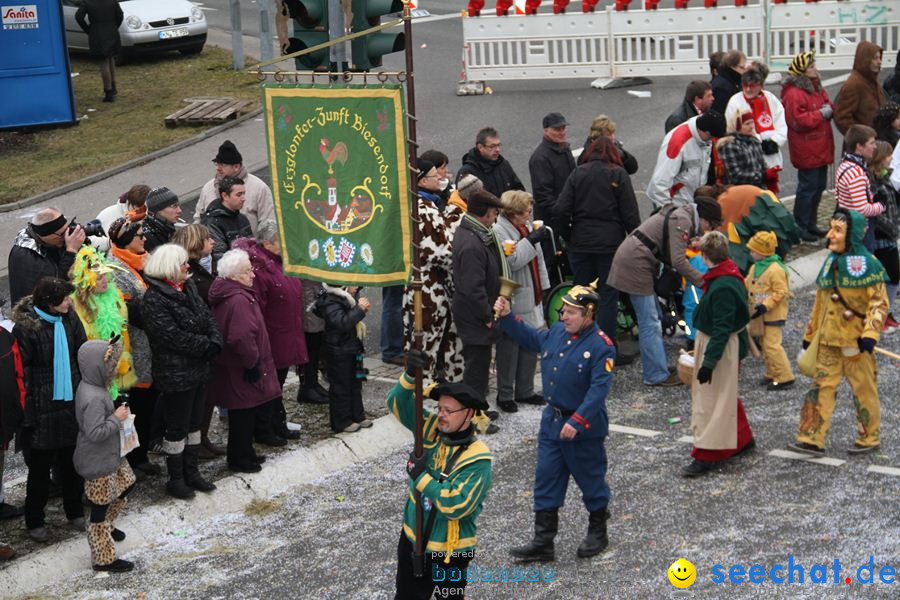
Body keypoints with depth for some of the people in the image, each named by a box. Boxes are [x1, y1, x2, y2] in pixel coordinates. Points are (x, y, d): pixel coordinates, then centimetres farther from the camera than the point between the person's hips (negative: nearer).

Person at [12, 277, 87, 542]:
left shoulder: (69, 319, 1)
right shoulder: (25, 327, -15)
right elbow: (21, 371, -12)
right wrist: (27, 409, -13)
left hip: (71, 402, 5)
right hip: (42, 408, -5)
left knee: (72, 461, 15)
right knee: (40, 465, 6)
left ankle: (75, 512, 33)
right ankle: (34, 521, 22)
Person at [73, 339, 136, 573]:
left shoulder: (90, 387, 1)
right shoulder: (94, 398, -30)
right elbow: (95, 433, -31)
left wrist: (116, 414, 4)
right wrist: (117, 418, -23)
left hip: (110, 456, 10)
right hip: (98, 464, -10)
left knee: (126, 484, 28)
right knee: (100, 509, 3)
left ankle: (106, 526, 45)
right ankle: (103, 559, 15)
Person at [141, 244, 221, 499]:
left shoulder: (188, 288, 10)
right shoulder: (154, 299, -18)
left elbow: (207, 317, 8)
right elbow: (173, 336, -23)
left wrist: (214, 342, -10)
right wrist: (205, 346, -17)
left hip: (199, 370, 8)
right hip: (175, 374, -8)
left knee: (194, 423, 17)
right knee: (177, 428, 3)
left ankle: (191, 473, 30)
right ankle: (176, 479, 17)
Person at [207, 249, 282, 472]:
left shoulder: (224, 296, 9)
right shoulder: (239, 300, -25)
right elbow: (242, 337, -32)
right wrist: (252, 362, -19)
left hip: (234, 367, 10)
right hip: (243, 374, -10)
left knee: (243, 415, 20)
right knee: (244, 415, 3)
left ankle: (244, 453, 31)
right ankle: (240, 458, 13)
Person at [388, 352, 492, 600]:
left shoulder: (478, 460, -23)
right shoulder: (432, 429, -4)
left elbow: (456, 505, -31)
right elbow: (398, 403, -10)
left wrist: (422, 476, -25)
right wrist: (411, 376, -28)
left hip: (449, 551, -6)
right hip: (412, 540, 6)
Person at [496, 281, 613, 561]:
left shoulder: (601, 346, -20)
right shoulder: (557, 332, 3)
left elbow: (599, 388, -26)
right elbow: (531, 339, 23)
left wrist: (577, 422, -32)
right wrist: (507, 317, 13)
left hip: (584, 427, -7)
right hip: (552, 420, 7)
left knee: (590, 479, 10)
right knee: (546, 479, 7)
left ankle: (598, 533, 32)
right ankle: (543, 543, 13)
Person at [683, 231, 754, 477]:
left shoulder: (723, 287, -27)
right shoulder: (729, 276, 5)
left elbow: (721, 329, -27)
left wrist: (709, 362, -25)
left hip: (722, 347, -10)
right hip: (710, 340, 10)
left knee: (712, 399, -6)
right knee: (726, 395, 23)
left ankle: (707, 455, -2)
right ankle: (742, 439, 37)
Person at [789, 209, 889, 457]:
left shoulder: (867, 263, -11)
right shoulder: (830, 262, 11)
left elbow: (879, 302, -13)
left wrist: (870, 333, -24)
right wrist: (810, 334, 21)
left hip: (856, 340, -6)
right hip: (828, 339, 7)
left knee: (864, 389, 6)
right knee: (821, 386, 2)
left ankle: (869, 438, 20)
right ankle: (812, 439, 3)